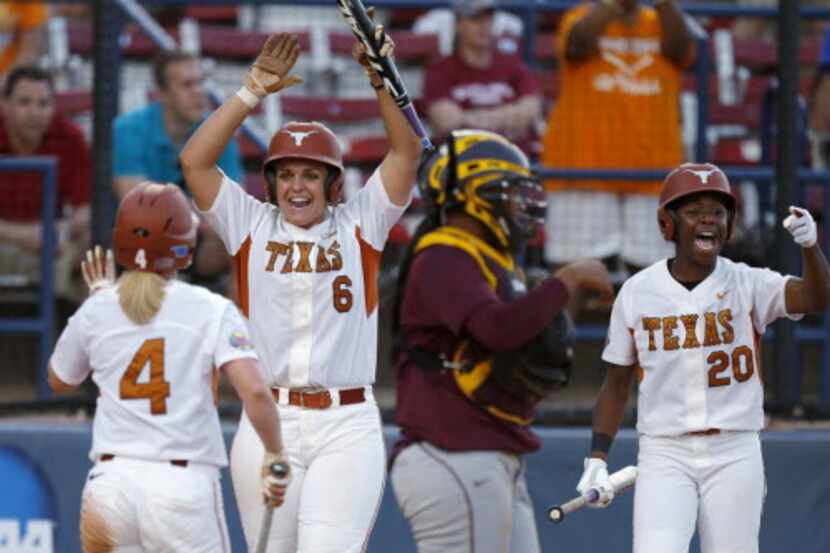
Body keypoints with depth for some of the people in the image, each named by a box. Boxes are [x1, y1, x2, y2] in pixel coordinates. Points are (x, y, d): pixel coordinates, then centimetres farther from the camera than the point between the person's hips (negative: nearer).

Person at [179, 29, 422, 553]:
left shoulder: (358, 225, 8)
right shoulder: (252, 226, 9)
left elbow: (407, 150, 0)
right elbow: (195, 160, 0)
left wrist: (381, 78, -12)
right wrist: (253, 92, -4)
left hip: (348, 427, -2)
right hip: (267, 425, 2)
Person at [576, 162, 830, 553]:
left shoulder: (748, 285, -2)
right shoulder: (637, 293, 2)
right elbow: (616, 383, 10)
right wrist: (597, 458, 1)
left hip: (734, 456, 0)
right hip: (664, 457, 0)